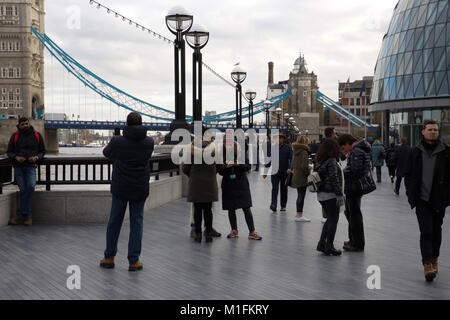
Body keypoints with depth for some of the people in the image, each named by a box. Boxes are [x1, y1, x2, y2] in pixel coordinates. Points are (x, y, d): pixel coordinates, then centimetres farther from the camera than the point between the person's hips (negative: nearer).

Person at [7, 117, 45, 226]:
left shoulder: (37, 135, 7)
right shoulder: (15, 136, 6)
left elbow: (42, 151, 14)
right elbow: (9, 152, 10)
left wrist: (36, 157, -6)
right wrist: (16, 157, -11)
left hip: (31, 167, 0)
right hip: (18, 167, 1)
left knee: (31, 187, -21)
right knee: (23, 190, -7)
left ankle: (20, 214, -12)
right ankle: (28, 216, 3)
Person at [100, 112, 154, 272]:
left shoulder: (117, 141, -13)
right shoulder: (149, 142, -7)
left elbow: (106, 153, 7)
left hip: (120, 188, -1)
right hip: (140, 188, 1)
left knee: (114, 221, 13)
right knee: (136, 222, 7)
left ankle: (109, 257, 22)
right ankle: (134, 261, 6)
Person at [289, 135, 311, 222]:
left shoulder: (296, 151, 10)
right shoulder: (304, 152, -17)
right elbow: (304, 166, -22)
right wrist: (307, 173, -10)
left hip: (296, 176, 9)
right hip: (302, 177, -9)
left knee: (300, 196, 17)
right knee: (301, 196, -4)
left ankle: (299, 214, 25)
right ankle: (299, 215, -2)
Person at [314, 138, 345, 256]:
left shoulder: (319, 161, 9)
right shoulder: (331, 161, -15)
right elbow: (334, 179, -19)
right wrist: (339, 194, -17)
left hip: (321, 194, 8)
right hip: (331, 194, -8)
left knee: (330, 219, 18)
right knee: (333, 220, 0)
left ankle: (322, 243, 15)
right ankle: (329, 247, 2)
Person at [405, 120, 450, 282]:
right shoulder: (416, 152, 3)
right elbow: (408, 175, 10)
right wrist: (411, 194, 2)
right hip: (422, 200, -1)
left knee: (436, 231, 14)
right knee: (426, 231, -10)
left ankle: (434, 259, 34)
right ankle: (427, 264, -11)